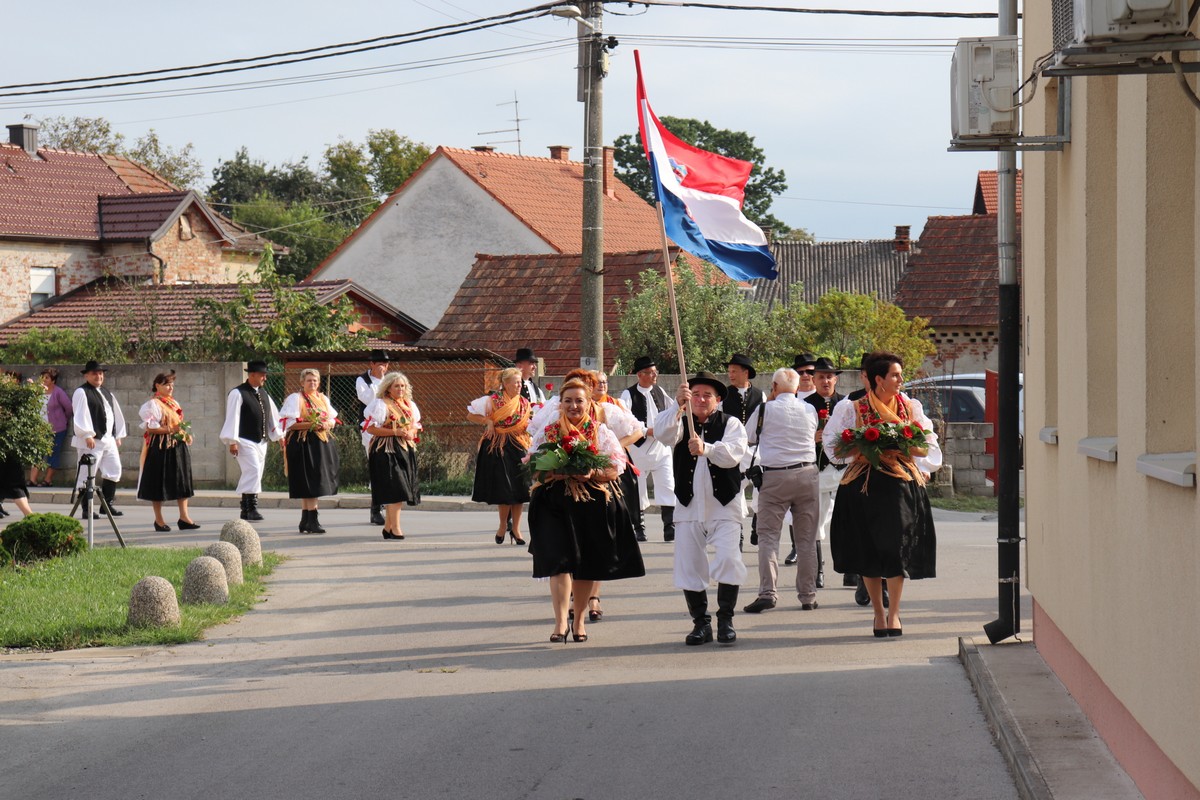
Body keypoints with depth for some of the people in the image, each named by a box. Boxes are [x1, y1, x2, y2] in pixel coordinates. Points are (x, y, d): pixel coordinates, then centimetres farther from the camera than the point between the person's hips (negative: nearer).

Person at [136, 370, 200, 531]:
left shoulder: (174, 403, 17)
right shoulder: (153, 404, -7)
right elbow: (149, 428, -15)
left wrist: (185, 434, 5)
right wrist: (170, 430, -23)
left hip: (178, 446, 8)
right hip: (160, 447, -7)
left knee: (181, 480, 2)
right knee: (159, 483, -1)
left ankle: (184, 517, 3)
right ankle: (158, 520, 6)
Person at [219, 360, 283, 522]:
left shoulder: (263, 394, 14)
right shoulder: (238, 393, -9)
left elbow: (273, 416, 18)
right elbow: (232, 417, -13)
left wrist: (279, 435, 12)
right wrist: (232, 442, -17)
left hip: (261, 441, 8)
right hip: (245, 441, -8)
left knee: (255, 475, 9)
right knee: (253, 470, -19)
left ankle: (246, 511, 15)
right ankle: (251, 508, -20)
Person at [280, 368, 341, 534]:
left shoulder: (323, 399, 17)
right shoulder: (295, 399, -2)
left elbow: (333, 419, 18)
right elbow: (289, 423, -9)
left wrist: (327, 424, -5)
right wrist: (310, 425, -20)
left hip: (322, 444, 6)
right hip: (303, 444, -6)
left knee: (313, 485, 6)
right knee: (310, 483, -12)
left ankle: (305, 520, 12)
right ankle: (312, 520, -14)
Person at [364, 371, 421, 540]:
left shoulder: (409, 405, 16)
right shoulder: (381, 404, -6)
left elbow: (417, 425, 24)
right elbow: (370, 428, -13)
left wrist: (413, 433, -1)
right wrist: (395, 432, -18)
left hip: (406, 450, 7)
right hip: (387, 451, -7)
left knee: (401, 490, 8)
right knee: (395, 489, -15)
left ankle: (388, 526, 18)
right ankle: (395, 528, -14)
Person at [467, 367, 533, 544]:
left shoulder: (524, 403, 10)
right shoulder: (493, 400, -3)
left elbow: (528, 427, 18)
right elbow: (471, 415, 0)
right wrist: (487, 421, -11)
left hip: (518, 448, 3)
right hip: (498, 448, -3)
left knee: (520, 488, -3)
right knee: (502, 490, -2)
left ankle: (515, 528, 5)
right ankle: (503, 525, 15)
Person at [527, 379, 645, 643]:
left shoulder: (602, 433, 8)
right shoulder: (546, 433, 8)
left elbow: (616, 469, 2)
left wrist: (591, 473, -17)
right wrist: (557, 474, -14)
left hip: (593, 504, 1)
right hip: (555, 504, -1)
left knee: (588, 565, 6)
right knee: (559, 561, -11)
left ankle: (579, 619, 20)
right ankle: (560, 622, -12)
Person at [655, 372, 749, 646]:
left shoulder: (731, 424, 4)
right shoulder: (681, 422, 9)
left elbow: (733, 453, -14)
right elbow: (663, 434, -14)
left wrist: (706, 449, -33)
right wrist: (678, 406, -31)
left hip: (724, 505, -2)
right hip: (689, 506, 2)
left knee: (728, 559, -15)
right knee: (689, 565, 1)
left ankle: (725, 620, -3)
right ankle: (700, 622, 12)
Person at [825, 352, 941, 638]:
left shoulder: (910, 408, 12)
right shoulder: (852, 409, 5)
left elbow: (927, 446, 14)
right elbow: (833, 446, 6)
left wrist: (904, 447, -5)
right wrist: (860, 451, -10)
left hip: (901, 482, 1)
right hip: (864, 483, -1)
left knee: (897, 547, -10)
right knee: (868, 550, 1)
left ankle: (893, 613, -1)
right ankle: (878, 614, 12)